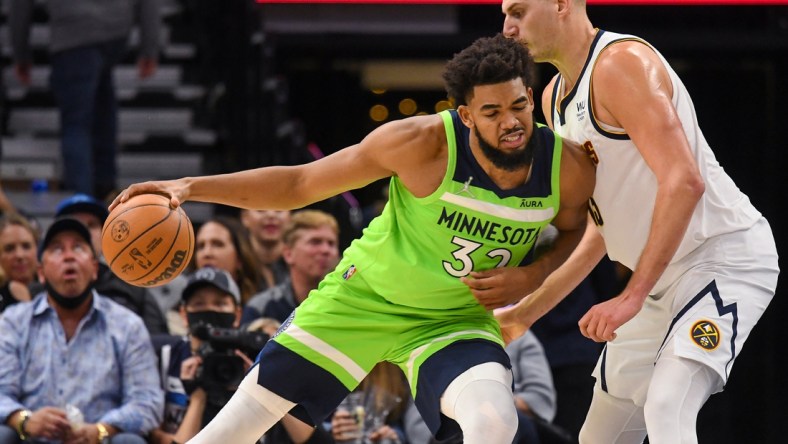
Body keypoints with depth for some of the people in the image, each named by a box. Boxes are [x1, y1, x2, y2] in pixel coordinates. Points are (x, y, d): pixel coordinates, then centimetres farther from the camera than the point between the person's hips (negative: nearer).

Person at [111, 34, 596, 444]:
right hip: (365, 296, -1)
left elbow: (575, 230, 8)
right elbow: (300, 184, -16)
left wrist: (533, 276, -14)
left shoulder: (569, 167, -18)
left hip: (457, 320, 1)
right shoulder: (423, 142, -27)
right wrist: (191, 187, -23)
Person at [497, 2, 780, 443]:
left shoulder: (620, 63, -18)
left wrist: (632, 296, -28)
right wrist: (527, 311, 19)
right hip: (665, 275, 10)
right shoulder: (556, 97, 12)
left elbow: (684, 182, -27)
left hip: (724, 254, -10)